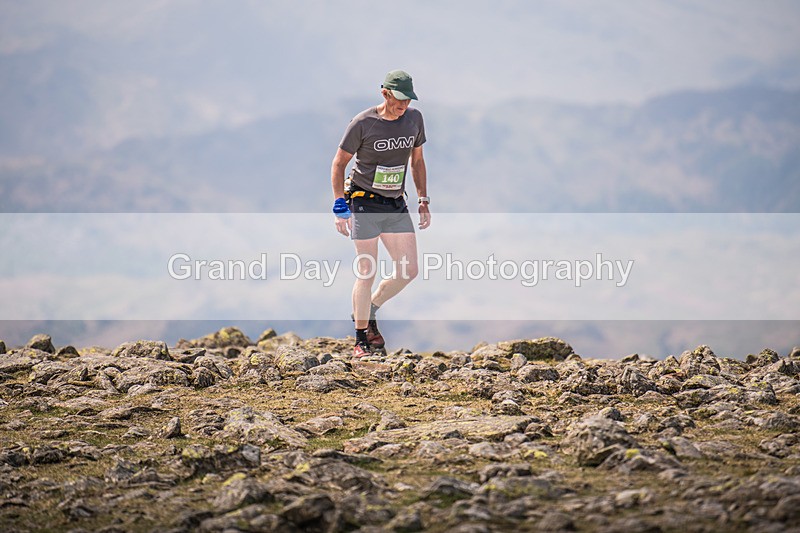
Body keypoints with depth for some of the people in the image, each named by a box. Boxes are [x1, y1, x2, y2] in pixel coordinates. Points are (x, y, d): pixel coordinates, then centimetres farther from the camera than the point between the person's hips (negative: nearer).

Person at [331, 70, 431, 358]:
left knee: (408, 271, 0)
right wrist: (340, 207, -13)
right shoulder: (363, 123, -14)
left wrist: (423, 201, 10)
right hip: (365, 202, -5)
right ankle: (361, 340, 5)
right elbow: (339, 163, -7)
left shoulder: (414, 118, 1)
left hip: (396, 205, 5)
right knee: (367, 271, -7)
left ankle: (368, 311, 23)